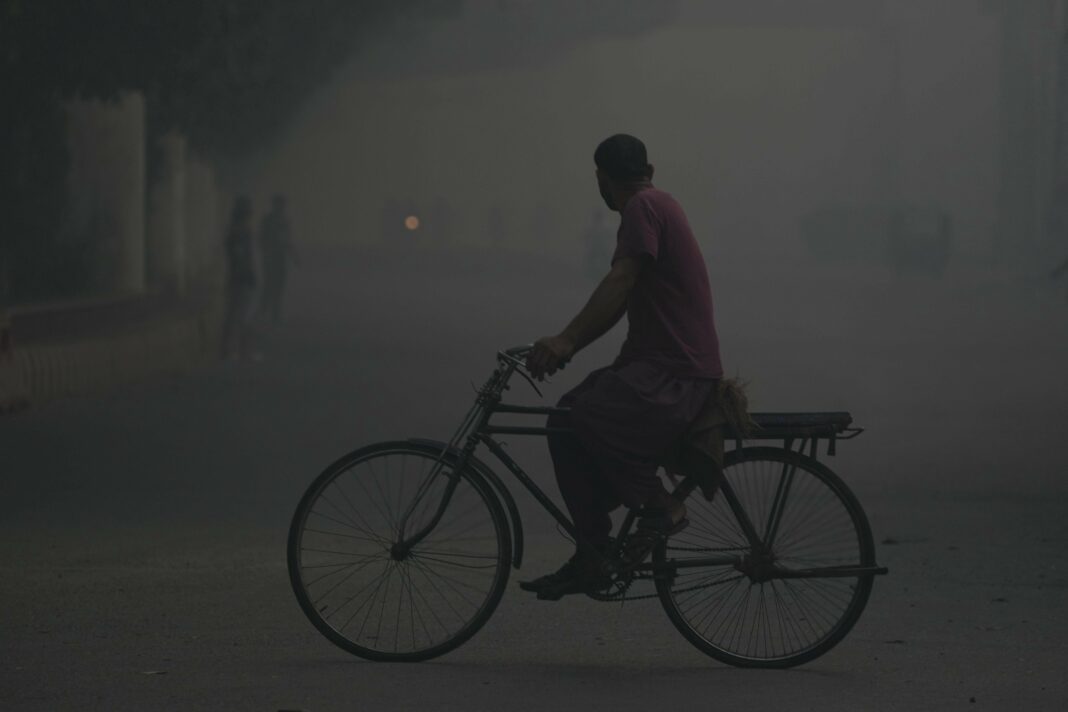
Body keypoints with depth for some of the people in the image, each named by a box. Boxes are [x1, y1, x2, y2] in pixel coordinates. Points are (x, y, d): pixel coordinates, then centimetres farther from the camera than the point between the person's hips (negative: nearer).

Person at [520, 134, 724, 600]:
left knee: (588, 416, -29)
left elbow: (620, 282, -23)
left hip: (678, 374, -10)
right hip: (656, 362, 10)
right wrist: (567, 345, 14)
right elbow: (621, 299, 20)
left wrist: (567, 340, -29)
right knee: (566, 422, 6)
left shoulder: (644, 208, -10)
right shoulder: (656, 206, 20)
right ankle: (590, 559, 6)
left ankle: (659, 506, -12)